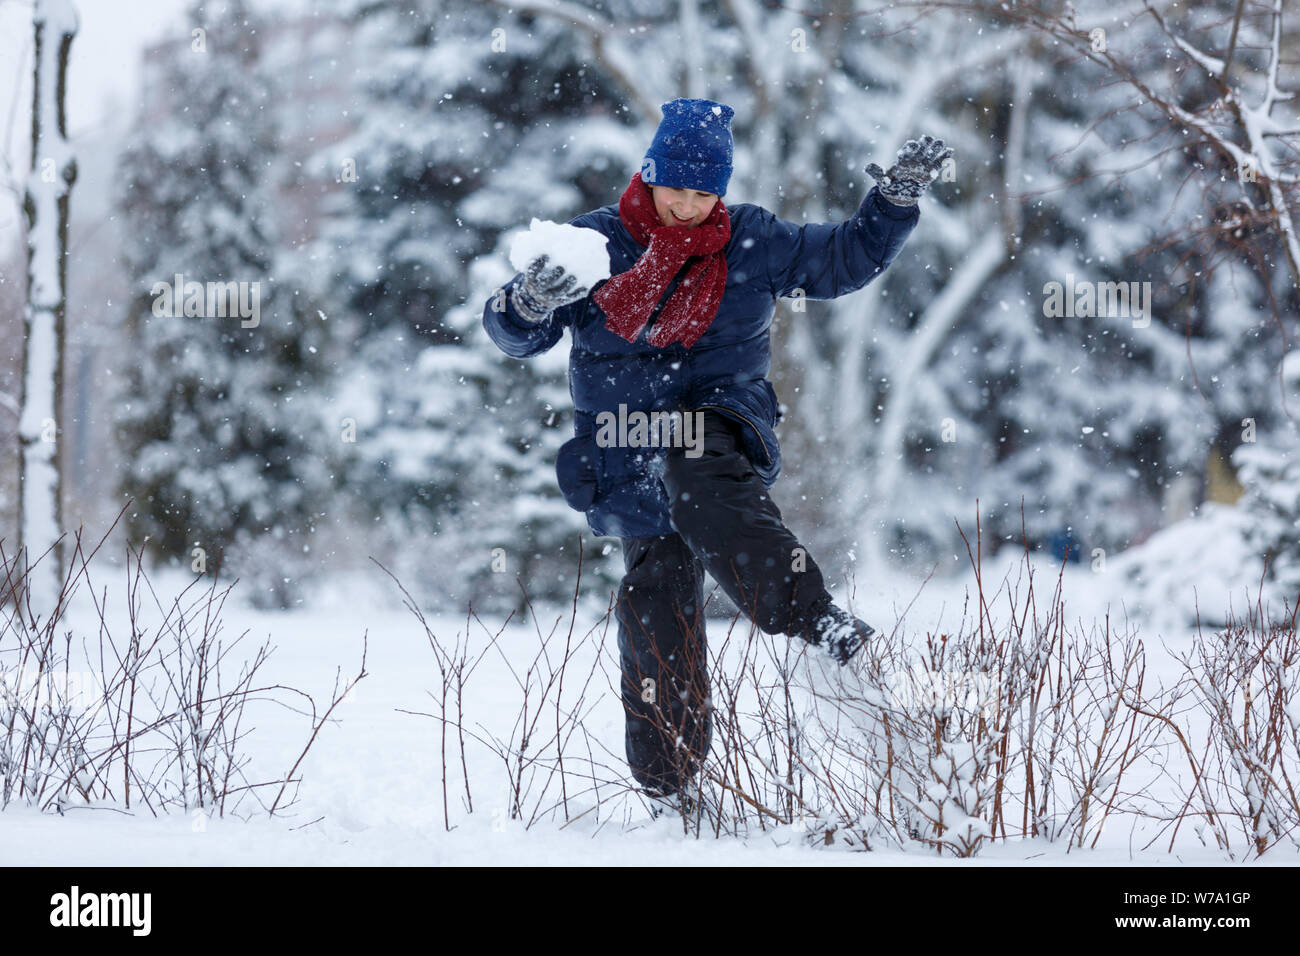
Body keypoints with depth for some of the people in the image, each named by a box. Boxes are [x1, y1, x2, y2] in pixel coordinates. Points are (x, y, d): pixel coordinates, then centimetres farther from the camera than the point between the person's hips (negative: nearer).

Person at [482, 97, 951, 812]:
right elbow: (512, 335, 1)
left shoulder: (753, 243, 6)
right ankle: (667, 777, 7)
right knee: (656, 587, -3)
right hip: (629, 442, 1)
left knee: (698, 476, -37)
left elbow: (844, 258, 16)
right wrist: (529, 304, -22)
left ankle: (808, 613, -55)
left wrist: (896, 199, 1)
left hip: (724, 417, -1)